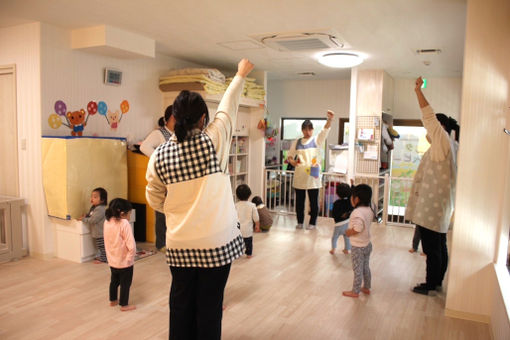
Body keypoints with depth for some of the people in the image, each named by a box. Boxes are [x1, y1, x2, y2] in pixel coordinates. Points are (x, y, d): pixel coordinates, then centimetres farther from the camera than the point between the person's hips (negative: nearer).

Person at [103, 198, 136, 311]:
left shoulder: (107, 222, -3)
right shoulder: (124, 223, -24)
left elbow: (107, 242, 8)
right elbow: (131, 245, -27)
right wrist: (130, 258, -13)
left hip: (112, 261, 7)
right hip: (124, 261, -7)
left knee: (114, 281, 25)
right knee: (125, 283, 11)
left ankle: (113, 300, 42)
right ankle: (124, 305, 23)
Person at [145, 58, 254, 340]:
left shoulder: (159, 155, -4)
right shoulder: (213, 141, -12)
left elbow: (155, 201, 7)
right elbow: (228, 106, 5)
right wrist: (241, 74, 22)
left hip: (180, 244, 3)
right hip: (216, 242, -2)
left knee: (181, 304, 17)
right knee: (210, 306, 10)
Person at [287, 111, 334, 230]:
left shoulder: (317, 140, 2)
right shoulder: (296, 142, 10)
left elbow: (325, 130, -15)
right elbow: (290, 156, 15)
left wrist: (329, 119, -33)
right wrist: (292, 161, -9)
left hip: (313, 176, -2)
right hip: (299, 177, 2)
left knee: (313, 201, 4)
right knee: (299, 200, 10)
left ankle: (312, 222, 18)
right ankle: (300, 221, 24)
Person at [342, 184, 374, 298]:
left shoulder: (357, 212, -27)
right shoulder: (369, 210, 1)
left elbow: (358, 228, -34)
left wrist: (349, 232, -17)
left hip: (358, 246, -8)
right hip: (367, 244, 8)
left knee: (357, 269, 5)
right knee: (366, 267, 21)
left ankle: (355, 291, 18)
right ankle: (366, 288, 35)